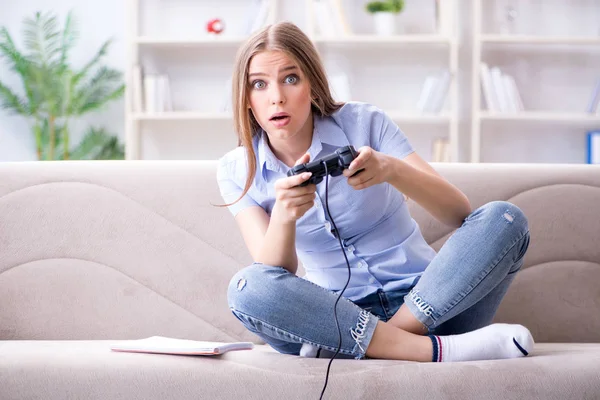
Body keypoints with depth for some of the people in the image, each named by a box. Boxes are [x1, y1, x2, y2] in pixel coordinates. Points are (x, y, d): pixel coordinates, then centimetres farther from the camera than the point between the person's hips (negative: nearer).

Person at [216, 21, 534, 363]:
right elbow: (274, 273, -12)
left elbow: (460, 212, -12)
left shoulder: (364, 123, -4)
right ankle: (431, 350, -32)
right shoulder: (238, 171, 1)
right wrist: (283, 215, -34)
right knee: (246, 288, -29)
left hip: (425, 302, 0)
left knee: (504, 219, -23)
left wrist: (391, 169, -31)